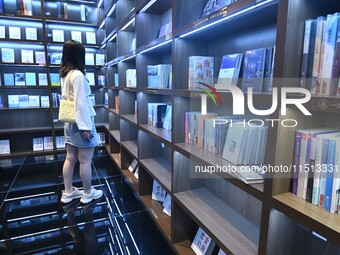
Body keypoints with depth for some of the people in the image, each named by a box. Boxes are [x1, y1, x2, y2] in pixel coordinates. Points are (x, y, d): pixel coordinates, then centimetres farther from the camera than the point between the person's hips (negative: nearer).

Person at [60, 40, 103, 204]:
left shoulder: (64, 74, 9)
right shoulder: (78, 75, -17)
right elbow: (80, 103, -20)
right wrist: (86, 127, -18)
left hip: (70, 122, 9)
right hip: (80, 122, -9)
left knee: (70, 158, 15)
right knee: (85, 161, 4)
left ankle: (68, 192, 27)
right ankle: (87, 193, 18)